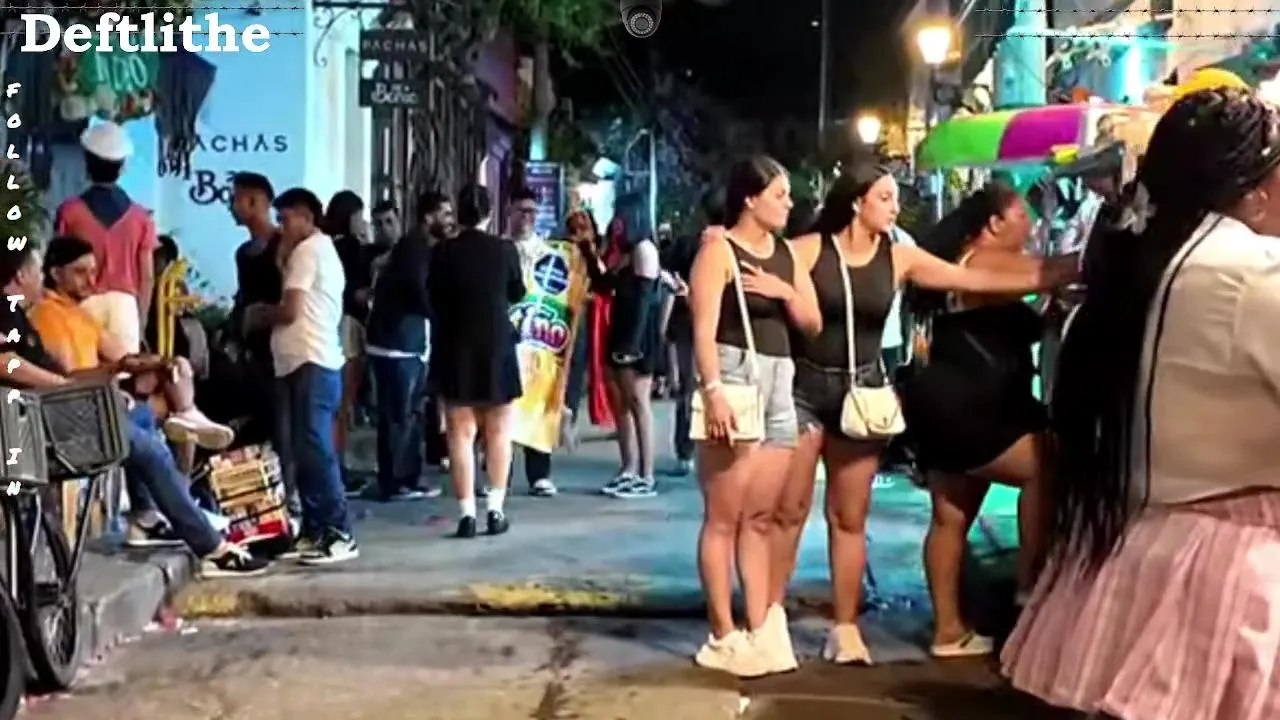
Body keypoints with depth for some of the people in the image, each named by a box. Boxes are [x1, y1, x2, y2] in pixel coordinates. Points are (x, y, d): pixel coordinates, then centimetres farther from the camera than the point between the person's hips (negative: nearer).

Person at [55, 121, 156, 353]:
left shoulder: (70, 211, 0)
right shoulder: (140, 217, 4)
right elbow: (147, 276, 4)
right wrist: (141, 321, 13)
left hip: (84, 304, -1)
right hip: (125, 304, 1)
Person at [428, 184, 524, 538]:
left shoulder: (444, 251, -6)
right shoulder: (505, 249, -6)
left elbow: (433, 298, 6)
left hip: (455, 347, 0)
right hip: (497, 346, 0)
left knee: (461, 433, 3)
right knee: (498, 432, 11)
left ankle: (467, 512, -1)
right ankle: (495, 509, 8)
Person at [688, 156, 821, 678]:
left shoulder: (787, 254, 16)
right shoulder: (719, 249, -4)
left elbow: (813, 324, 17)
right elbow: (704, 329, -13)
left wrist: (785, 292, -2)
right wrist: (713, 391, -25)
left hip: (778, 382, 7)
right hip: (734, 376, -7)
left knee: (760, 517, 8)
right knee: (723, 518, -4)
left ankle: (759, 631, 12)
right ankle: (722, 638, 1)